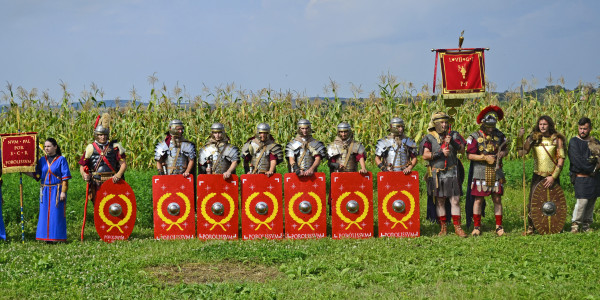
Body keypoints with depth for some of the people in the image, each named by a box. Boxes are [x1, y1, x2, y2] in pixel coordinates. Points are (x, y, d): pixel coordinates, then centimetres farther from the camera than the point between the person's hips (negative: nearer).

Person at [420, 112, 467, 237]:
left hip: (452, 174, 1)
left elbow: (462, 150, -4)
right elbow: (425, 155, -9)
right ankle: (443, 227, 13)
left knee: (455, 201, -3)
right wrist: (440, 153, -19)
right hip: (437, 174, -1)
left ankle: (457, 227, 2)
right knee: (440, 202, 5)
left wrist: (452, 142, -19)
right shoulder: (429, 138, 1)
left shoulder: (453, 135, 6)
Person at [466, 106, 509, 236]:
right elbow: (470, 155, -8)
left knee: (497, 200, 5)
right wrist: (485, 157, -17)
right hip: (480, 173, -3)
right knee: (478, 200, -1)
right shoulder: (475, 137, -5)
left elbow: (505, 149, 17)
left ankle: (499, 227, 12)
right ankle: (477, 227, 8)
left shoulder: (499, 135, 7)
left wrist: (503, 153, -7)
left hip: (496, 172, 3)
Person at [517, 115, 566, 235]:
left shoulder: (557, 139, -1)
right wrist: (520, 137, -19)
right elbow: (521, 153, -6)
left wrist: (553, 177, -11)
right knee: (532, 202, -5)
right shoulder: (533, 138, 3)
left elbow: (561, 159, -4)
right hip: (537, 176, 1)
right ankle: (531, 227, 8)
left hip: (552, 176, -1)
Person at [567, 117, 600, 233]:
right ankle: (575, 224, -3)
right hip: (581, 177, -5)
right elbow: (577, 160, -12)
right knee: (582, 200, -14)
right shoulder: (574, 142, -2)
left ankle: (586, 225, 13)